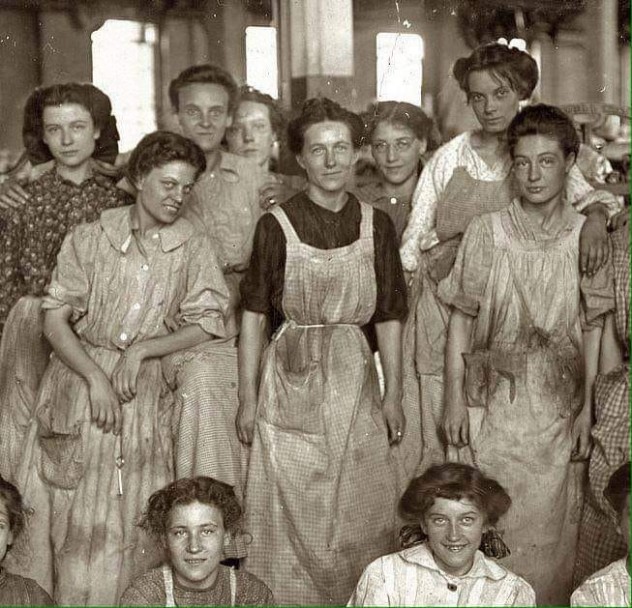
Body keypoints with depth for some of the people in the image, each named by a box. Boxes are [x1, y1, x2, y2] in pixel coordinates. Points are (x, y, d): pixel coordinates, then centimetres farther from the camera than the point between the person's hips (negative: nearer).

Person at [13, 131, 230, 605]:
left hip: (146, 392, 0)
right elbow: (55, 321, -3)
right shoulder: (91, 238, -3)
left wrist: (143, 349, -14)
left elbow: (206, 324, -2)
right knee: (68, 517, 2)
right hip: (79, 378, 0)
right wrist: (95, 376, -14)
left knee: (131, 524, 3)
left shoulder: (195, 250, -1)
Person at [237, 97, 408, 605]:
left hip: (356, 378, 3)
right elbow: (254, 316, -2)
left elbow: (389, 316, 6)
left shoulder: (376, 225, 2)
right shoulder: (277, 225, -5)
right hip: (292, 380, -2)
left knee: (361, 516, 9)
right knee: (293, 518, 3)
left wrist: (393, 394, 4)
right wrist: (248, 398, -3)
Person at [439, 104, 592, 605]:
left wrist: (588, 408, -4)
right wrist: (455, 399, -1)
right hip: (492, 403, 0)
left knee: (549, 530, 5)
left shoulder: (588, 236, 0)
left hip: (560, 406, 0)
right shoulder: (486, 231, 0)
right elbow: (461, 320, 3)